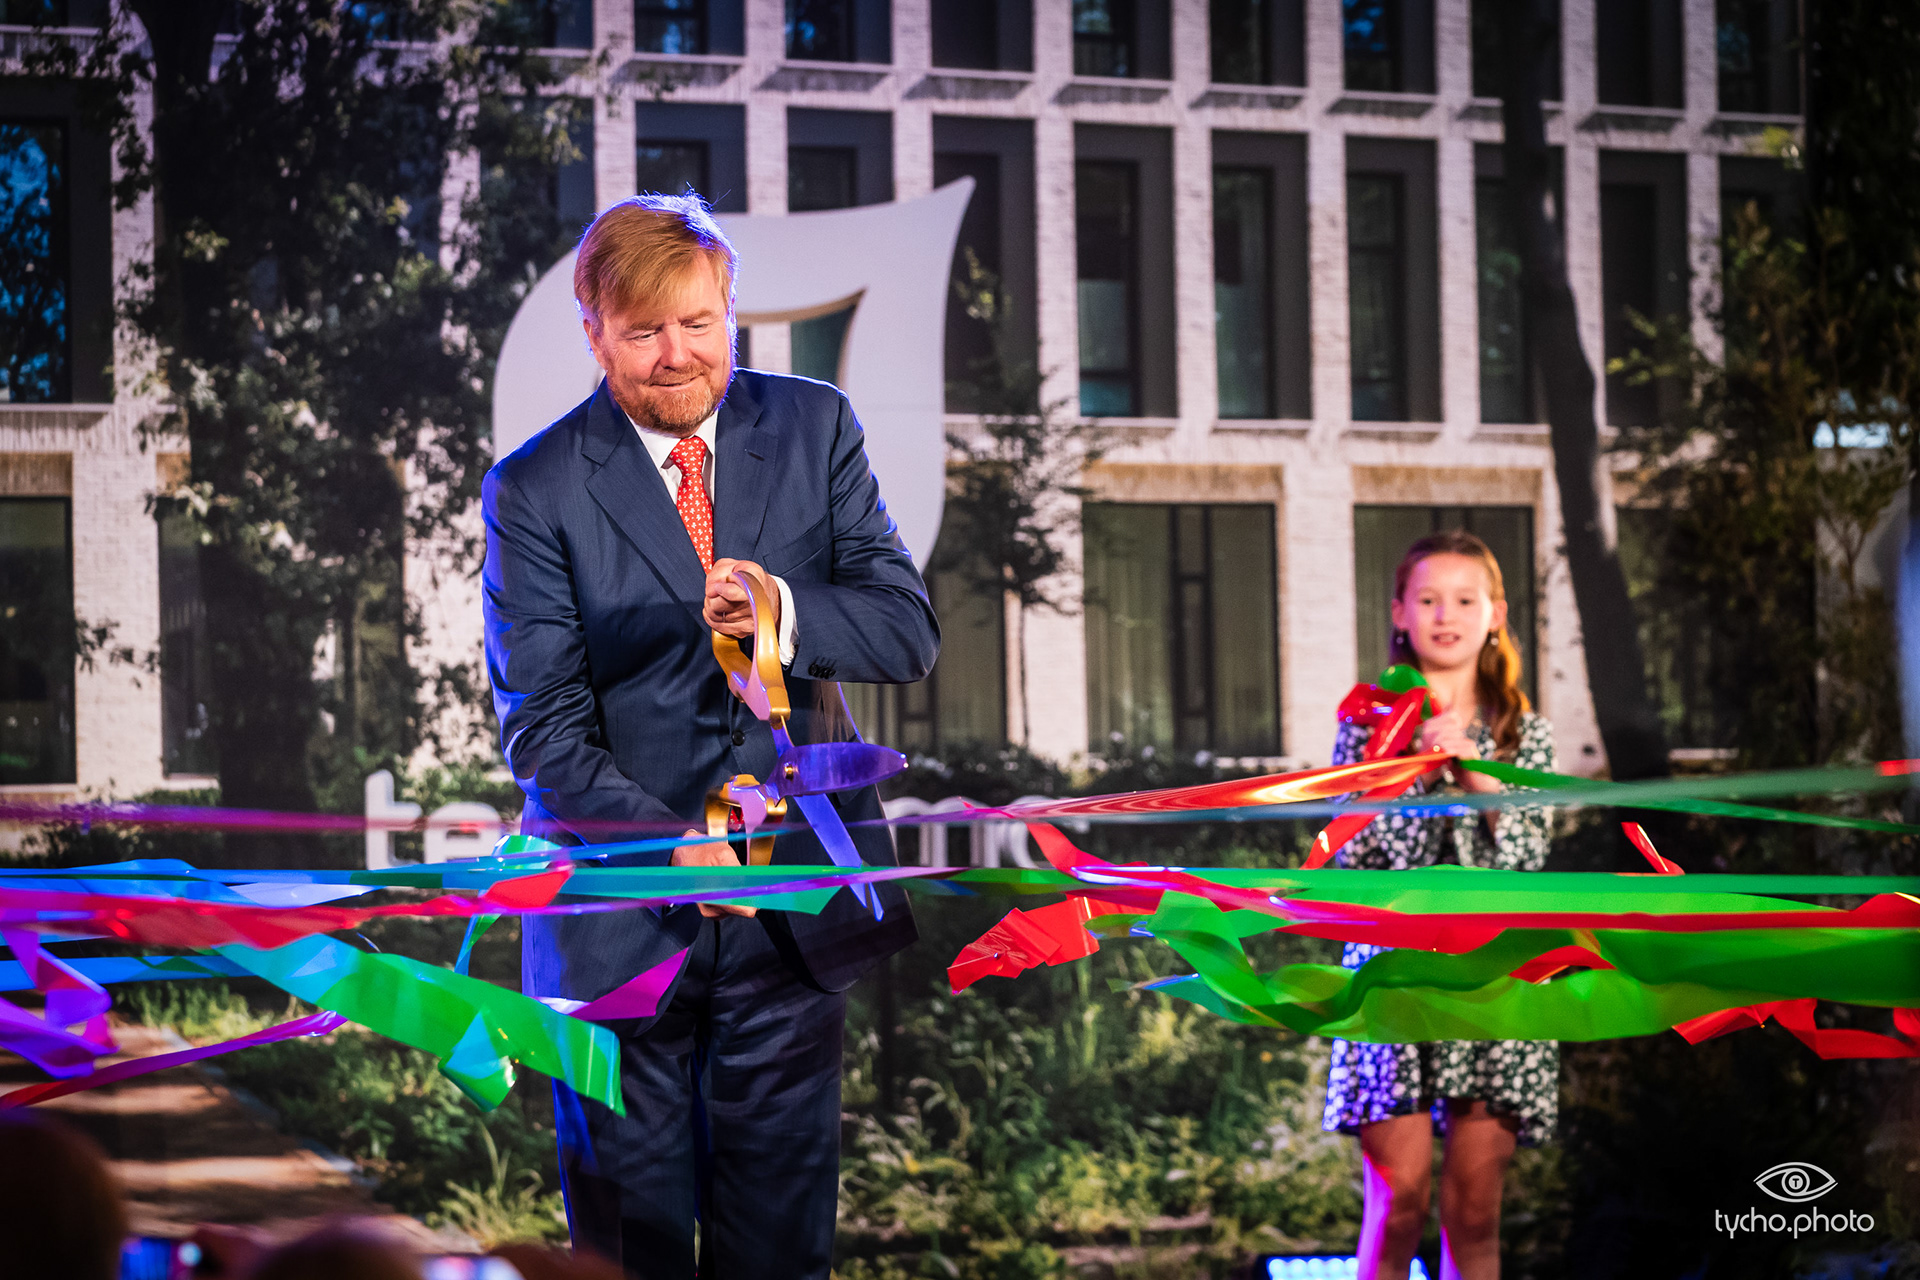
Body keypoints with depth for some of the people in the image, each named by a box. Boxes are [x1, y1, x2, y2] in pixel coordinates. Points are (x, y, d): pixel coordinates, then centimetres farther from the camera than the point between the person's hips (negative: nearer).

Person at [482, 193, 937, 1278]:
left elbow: (910, 633, -1)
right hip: (624, 919, -2)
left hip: (796, 899, 2)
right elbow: (542, 730, -9)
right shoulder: (536, 491, -5)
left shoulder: (814, 429, 3)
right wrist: (673, 850, -23)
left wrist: (785, 613, -21)